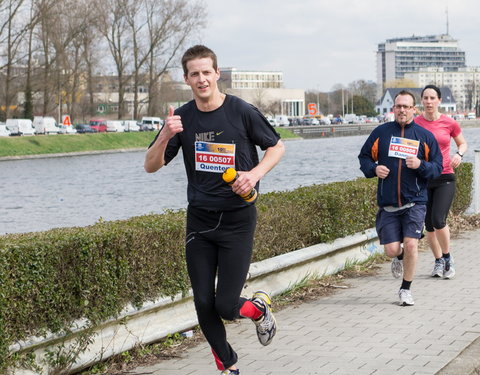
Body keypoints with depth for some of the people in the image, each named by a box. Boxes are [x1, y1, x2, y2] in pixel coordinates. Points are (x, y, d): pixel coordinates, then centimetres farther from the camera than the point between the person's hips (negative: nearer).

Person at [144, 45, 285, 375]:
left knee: (225, 306, -8)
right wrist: (166, 135, -20)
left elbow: (277, 147, 4)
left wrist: (255, 173, -14)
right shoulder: (182, 118, 0)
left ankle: (260, 308, 27)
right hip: (200, 220, 3)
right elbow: (151, 166, -1)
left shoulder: (242, 112, -9)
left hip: (238, 220, -3)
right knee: (203, 304, 4)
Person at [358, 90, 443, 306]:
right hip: (388, 203, 1)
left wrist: (420, 165, -17)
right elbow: (364, 157, 13)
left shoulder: (425, 136, 3)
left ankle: (406, 289, 7)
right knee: (391, 250, -2)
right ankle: (400, 257, 37)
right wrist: (374, 169, -8)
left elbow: (437, 168, 4)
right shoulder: (381, 132, 4)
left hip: (415, 201, -1)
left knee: (411, 244, -13)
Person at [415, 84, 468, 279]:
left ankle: (448, 258, 7)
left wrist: (459, 154, -7)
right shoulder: (414, 124, 0)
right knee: (429, 225, 6)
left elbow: (463, 143, 14)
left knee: (438, 220, -16)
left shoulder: (450, 123, -2)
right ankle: (438, 261, 25)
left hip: (444, 177, -2)